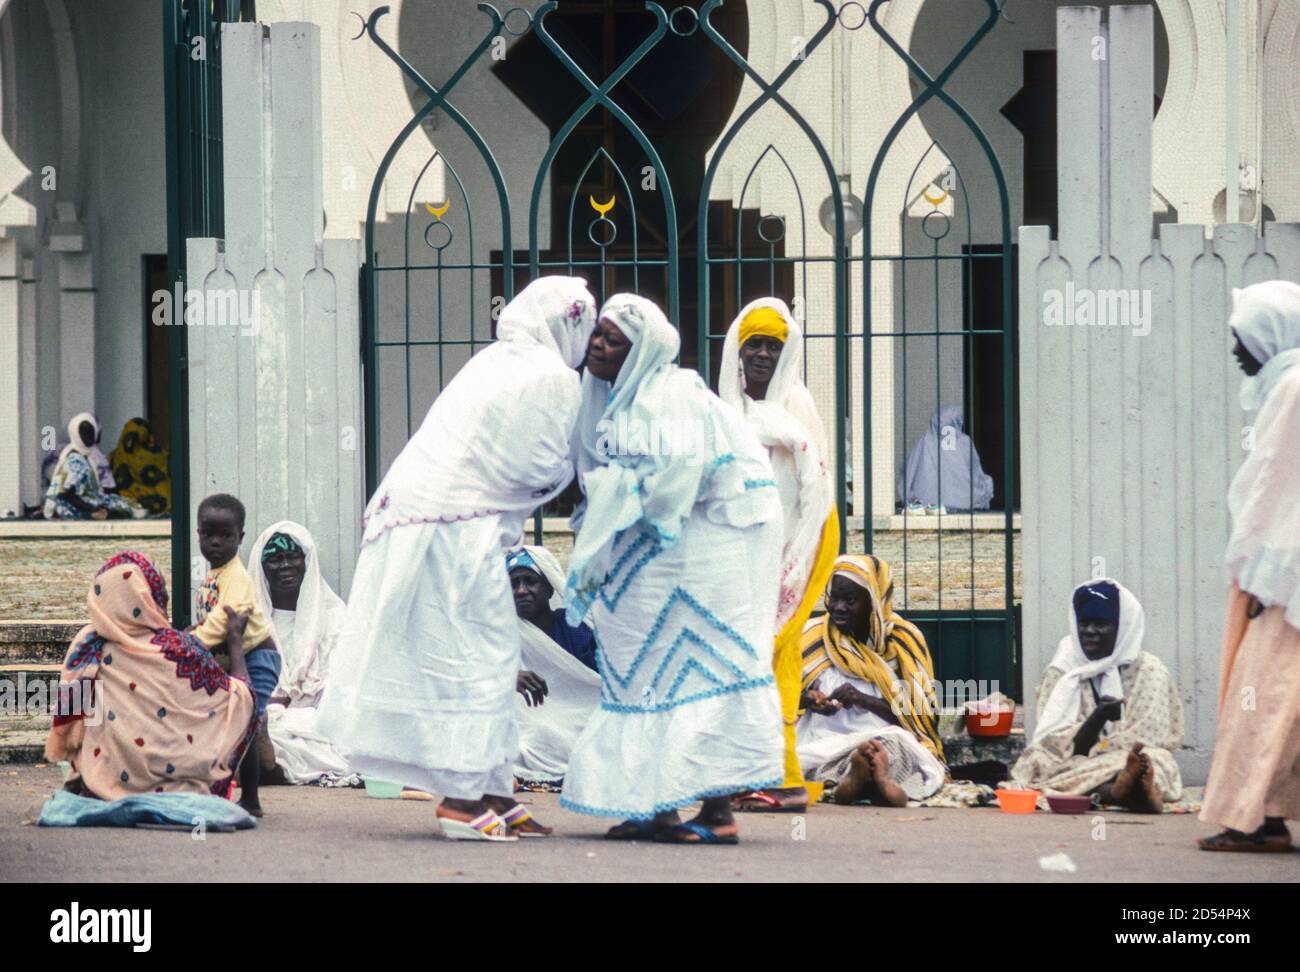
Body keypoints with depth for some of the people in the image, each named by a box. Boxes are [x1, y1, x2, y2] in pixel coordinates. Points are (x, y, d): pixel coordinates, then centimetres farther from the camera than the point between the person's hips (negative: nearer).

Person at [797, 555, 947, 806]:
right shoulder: (814, 636, 12)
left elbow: (924, 716, 2)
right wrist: (807, 700, -6)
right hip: (825, 740, 1)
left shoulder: (903, 640, 8)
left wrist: (864, 700, -11)